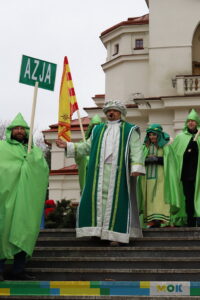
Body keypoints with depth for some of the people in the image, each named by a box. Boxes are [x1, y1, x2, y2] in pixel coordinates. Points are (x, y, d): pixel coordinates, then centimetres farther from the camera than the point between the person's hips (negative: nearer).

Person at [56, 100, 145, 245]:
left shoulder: (130, 130, 8)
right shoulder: (98, 130, 20)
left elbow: (136, 150, -3)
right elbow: (87, 147, 20)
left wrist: (136, 167, -17)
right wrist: (68, 145, 11)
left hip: (118, 172, -3)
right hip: (99, 172, 3)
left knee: (116, 200, -5)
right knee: (98, 198, -1)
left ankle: (115, 233, -2)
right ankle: (98, 229, 6)